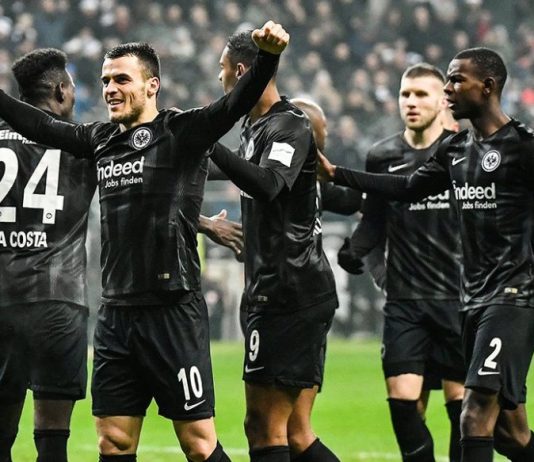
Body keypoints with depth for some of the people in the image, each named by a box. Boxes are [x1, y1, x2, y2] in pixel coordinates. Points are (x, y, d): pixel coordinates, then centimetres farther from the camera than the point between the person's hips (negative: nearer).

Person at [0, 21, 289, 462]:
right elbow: (41, 126, 24)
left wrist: (267, 57, -37)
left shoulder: (182, 132, -6)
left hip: (173, 313, -6)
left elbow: (239, 102, -20)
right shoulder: (101, 139, 12)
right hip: (116, 314, 7)